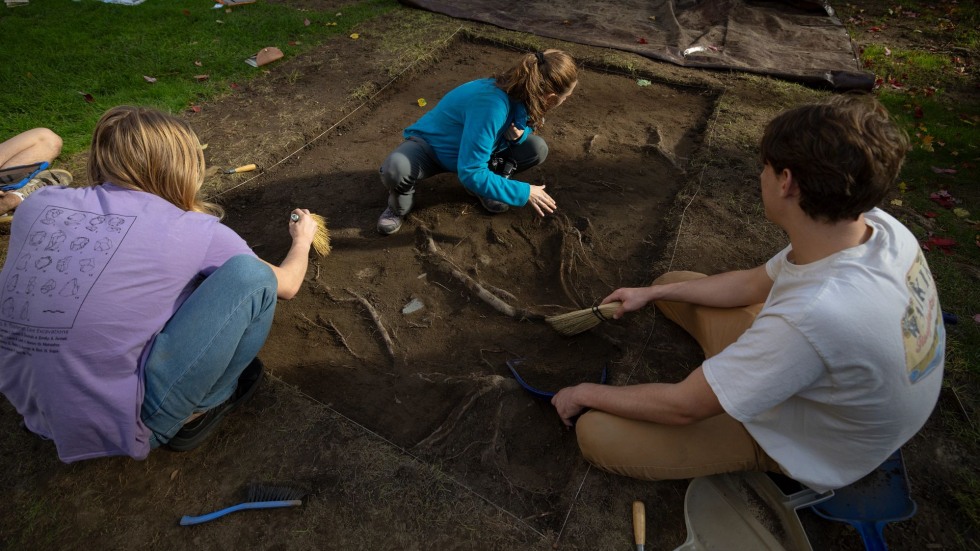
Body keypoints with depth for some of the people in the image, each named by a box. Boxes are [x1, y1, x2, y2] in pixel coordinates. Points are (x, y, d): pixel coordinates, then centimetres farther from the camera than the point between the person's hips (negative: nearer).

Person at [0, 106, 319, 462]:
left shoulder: (37, 205, 0)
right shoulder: (193, 232, -12)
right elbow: (287, 284, 4)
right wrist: (303, 239, 24)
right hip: (116, 427, -6)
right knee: (251, 276, -11)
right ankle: (198, 412, 5)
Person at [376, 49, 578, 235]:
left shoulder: (519, 93, -17)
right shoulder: (492, 105, -39)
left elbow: (522, 127, 6)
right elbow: (470, 173, -39)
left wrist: (519, 134, -20)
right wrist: (524, 193, -32)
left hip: (471, 144, 6)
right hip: (429, 145, -6)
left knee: (537, 149, -12)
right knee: (395, 170, -39)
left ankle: (483, 185, 6)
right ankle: (400, 206, -5)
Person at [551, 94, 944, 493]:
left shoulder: (811, 316, -43)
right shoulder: (876, 226, -18)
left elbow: (682, 407, -30)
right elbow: (753, 284, -1)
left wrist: (585, 393, -13)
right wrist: (651, 293, 3)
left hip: (808, 450, -6)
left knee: (595, 433, -14)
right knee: (672, 283, 10)